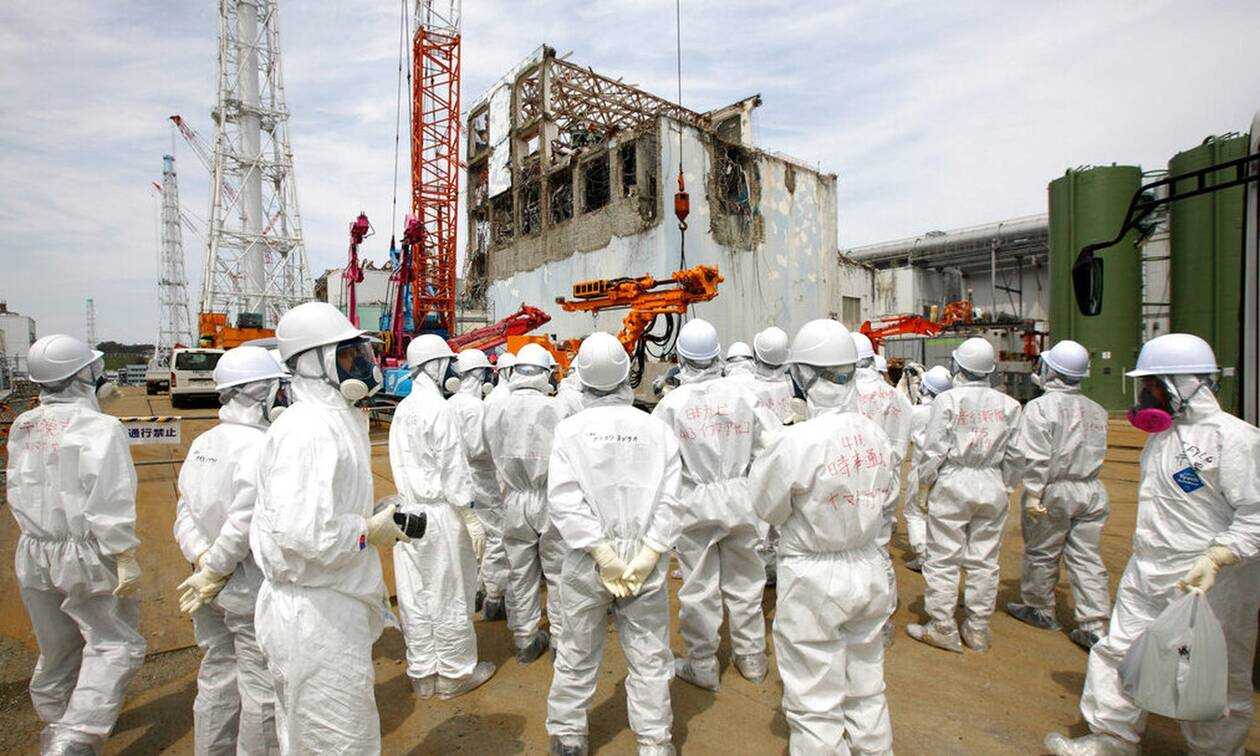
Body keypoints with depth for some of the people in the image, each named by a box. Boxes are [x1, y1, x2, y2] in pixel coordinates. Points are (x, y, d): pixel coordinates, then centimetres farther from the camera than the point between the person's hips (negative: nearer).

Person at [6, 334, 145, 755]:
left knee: (57, 649, 22)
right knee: (114, 645, 3)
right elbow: (110, 502, -20)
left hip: (33, 555, 7)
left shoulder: (22, 427, 5)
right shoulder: (99, 427, -18)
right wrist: (126, 558, -16)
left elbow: (16, 490, 13)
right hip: (85, 555, -7)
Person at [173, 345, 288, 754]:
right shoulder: (260, 448, -21)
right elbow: (245, 521, -26)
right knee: (263, 689, 9)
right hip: (254, 590, -8)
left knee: (217, 677, 22)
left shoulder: (201, 444, 5)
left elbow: (184, 511, 4)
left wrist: (202, 558, -5)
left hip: (209, 590, 8)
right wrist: (213, 572, -13)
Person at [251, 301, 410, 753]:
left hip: (329, 607, 10)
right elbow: (304, 532, -30)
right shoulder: (310, 429, -21)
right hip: (316, 616, -10)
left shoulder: (336, 420, 11)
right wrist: (371, 530, -16)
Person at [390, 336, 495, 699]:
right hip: (440, 512, -8)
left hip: (408, 510, 8)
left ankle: (422, 673, 29)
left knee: (415, 595, 15)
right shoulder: (441, 409, -17)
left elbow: (402, 462, 11)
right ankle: (455, 673, 22)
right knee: (450, 595, 7)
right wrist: (472, 519, -12)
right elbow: (454, 471, -17)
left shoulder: (403, 409, 7)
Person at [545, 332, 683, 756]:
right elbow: (669, 502, -9)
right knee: (649, 657, 15)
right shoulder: (656, 429, -4)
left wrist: (603, 554, -12)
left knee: (578, 654, 18)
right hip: (646, 564, 0)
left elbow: (564, 500, -15)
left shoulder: (570, 429, -7)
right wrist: (646, 557, -8)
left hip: (587, 563, 0)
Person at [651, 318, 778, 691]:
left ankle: (702, 666, 25)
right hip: (739, 498, 3)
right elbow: (772, 440, -3)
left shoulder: (672, 402, -12)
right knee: (744, 580, 18)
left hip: (695, 503, -3)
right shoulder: (741, 391, -6)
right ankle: (751, 657, 33)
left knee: (699, 587, 11)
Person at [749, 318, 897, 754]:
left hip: (813, 581, -6)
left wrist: (767, 454, 1)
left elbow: (767, 509, -11)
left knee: (815, 702, 12)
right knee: (867, 689, 26)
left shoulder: (796, 442, -25)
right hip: (869, 570, 6)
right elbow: (887, 495, 8)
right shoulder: (874, 433, -6)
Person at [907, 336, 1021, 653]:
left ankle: (943, 628, 10)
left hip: (953, 484, -5)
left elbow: (934, 450, -10)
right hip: (992, 487, 5)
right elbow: (1013, 455, 6)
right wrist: (1006, 487, 18)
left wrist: (924, 486, -1)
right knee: (984, 560, 12)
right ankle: (978, 630, 22)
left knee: (943, 559, 4)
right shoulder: (1008, 404, 4)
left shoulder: (947, 399, -9)